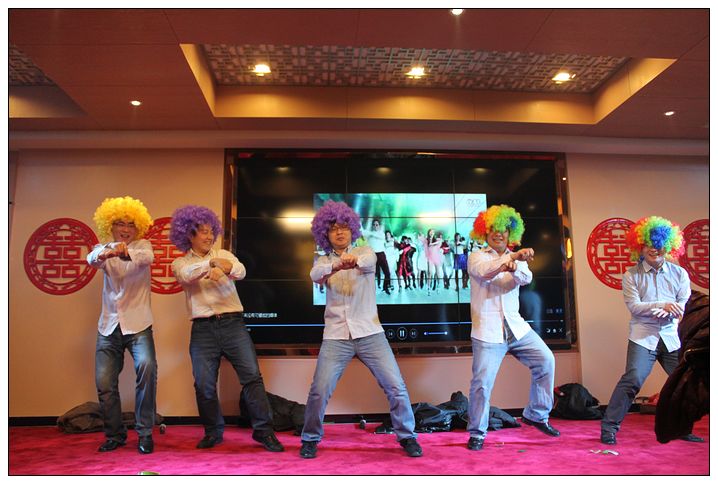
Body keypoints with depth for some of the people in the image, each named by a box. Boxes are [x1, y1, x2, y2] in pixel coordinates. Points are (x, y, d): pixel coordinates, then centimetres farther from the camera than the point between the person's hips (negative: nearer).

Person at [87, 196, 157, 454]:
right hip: (109, 326, 3)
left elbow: (147, 257, -22)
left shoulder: (142, 245, 3)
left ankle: (144, 433, -10)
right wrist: (105, 252, -41)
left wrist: (127, 254, -45)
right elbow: (91, 259, -17)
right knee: (104, 383, 2)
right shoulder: (103, 249, 8)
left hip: (137, 324, -3)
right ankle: (114, 434, 22)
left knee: (147, 368, -23)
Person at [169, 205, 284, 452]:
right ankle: (213, 432, 22)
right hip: (203, 328, 0)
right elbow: (186, 275, -15)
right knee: (204, 384, 3)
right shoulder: (180, 263, 10)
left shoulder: (224, 255, 13)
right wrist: (212, 262, -32)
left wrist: (223, 269, -31)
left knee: (252, 375, -7)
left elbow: (240, 271, -8)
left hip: (233, 323, 0)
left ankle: (263, 430, 2)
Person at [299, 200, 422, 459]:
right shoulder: (323, 261, 9)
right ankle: (310, 439, 17)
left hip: (369, 332, 0)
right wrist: (337, 266, -40)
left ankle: (407, 436, 16)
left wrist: (355, 260, -45)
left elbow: (369, 261, -19)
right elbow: (315, 274, -16)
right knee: (319, 391, -6)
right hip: (335, 336, 1)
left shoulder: (365, 252, 6)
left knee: (396, 386, -4)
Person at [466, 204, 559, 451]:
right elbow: (484, 272, -22)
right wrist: (514, 256, -37)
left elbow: (526, 278, -10)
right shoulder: (476, 257, 2)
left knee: (546, 360, -3)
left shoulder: (517, 260, 13)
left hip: (516, 326, 5)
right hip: (487, 331, -4)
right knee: (482, 382, -9)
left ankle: (536, 415, 16)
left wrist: (515, 268, -34)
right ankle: (477, 433, 9)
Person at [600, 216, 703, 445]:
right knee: (633, 378, -18)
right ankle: (609, 427, -10)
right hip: (643, 335, -4)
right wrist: (663, 305, -21)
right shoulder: (631, 275, 4)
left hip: (672, 337, 4)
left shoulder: (679, 273, 12)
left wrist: (670, 312, -19)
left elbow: (685, 305, 3)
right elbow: (634, 306, -7)